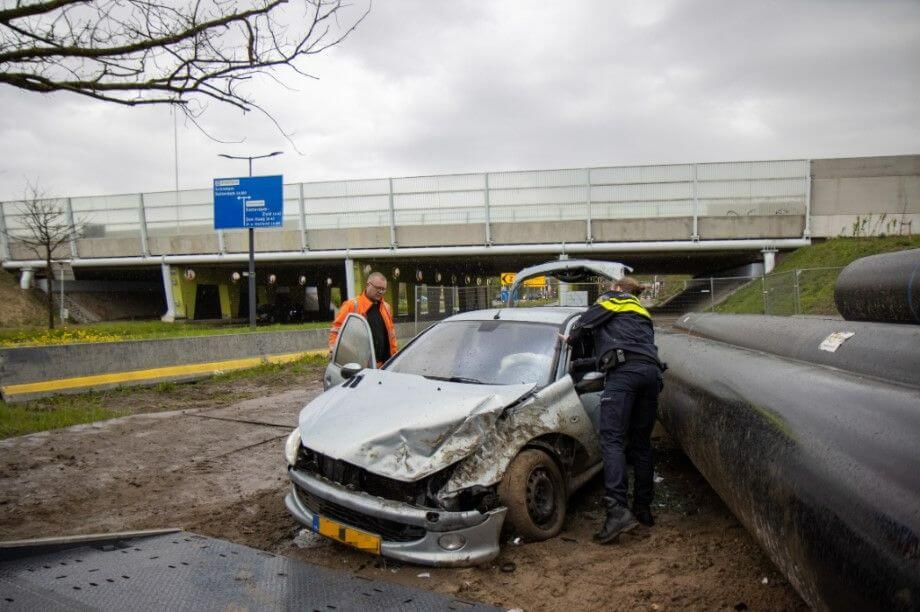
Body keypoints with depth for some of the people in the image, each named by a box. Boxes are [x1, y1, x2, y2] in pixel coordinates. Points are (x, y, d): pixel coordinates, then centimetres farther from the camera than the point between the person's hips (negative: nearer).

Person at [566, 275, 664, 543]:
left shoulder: (612, 298, 16)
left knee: (612, 439, -15)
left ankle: (617, 509, -28)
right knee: (641, 443, 12)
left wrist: (572, 338, 24)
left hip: (624, 370, -7)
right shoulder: (642, 312, 36)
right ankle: (643, 508, 15)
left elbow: (587, 323, 6)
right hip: (651, 371, 7)